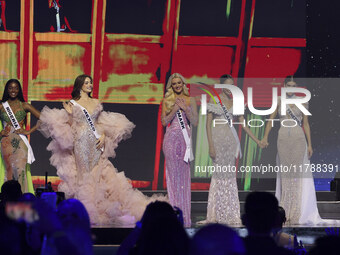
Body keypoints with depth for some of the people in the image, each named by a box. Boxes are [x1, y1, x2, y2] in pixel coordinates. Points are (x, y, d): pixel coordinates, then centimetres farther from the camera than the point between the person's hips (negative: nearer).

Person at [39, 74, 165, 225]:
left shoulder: (96, 103, 14)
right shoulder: (73, 104, 4)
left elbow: (102, 123, 16)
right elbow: (71, 126, 2)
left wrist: (103, 136, 0)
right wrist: (70, 114, -14)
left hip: (96, 144, 3)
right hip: (81, 143, -3)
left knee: (99, 173, -1)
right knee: (84, 175, -5)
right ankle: (87, 211, -3)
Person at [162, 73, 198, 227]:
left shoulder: (190, 101, 10)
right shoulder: (167, 101, 9)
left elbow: (195, 122, 5)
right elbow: (164, 121, 2)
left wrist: (185, 108, -7)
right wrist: (175, 109, -9)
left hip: (184, 138, 0)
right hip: (171, 139, 0)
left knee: (184, 175, -2)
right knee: (173, 175, -3)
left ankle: (185, 218, 0)